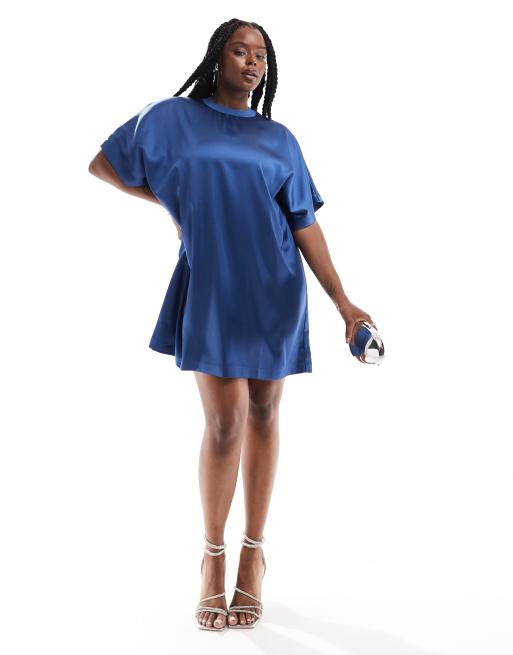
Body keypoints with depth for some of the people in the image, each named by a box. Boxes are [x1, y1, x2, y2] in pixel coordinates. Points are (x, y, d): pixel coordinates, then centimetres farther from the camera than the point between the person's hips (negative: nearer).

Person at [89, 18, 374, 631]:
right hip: (210, 288, -2)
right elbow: (103, 165, 16)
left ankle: (253, 552, 18)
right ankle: (213, 557, 11)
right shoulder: (172, 118, 6)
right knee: (225, 422, -6)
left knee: (262, 418, 6)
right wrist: (173, 203, 13)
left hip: (274, 292, 2)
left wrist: (343, 304, -3)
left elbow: (305, 226, 5)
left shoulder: (278, 139, 10)